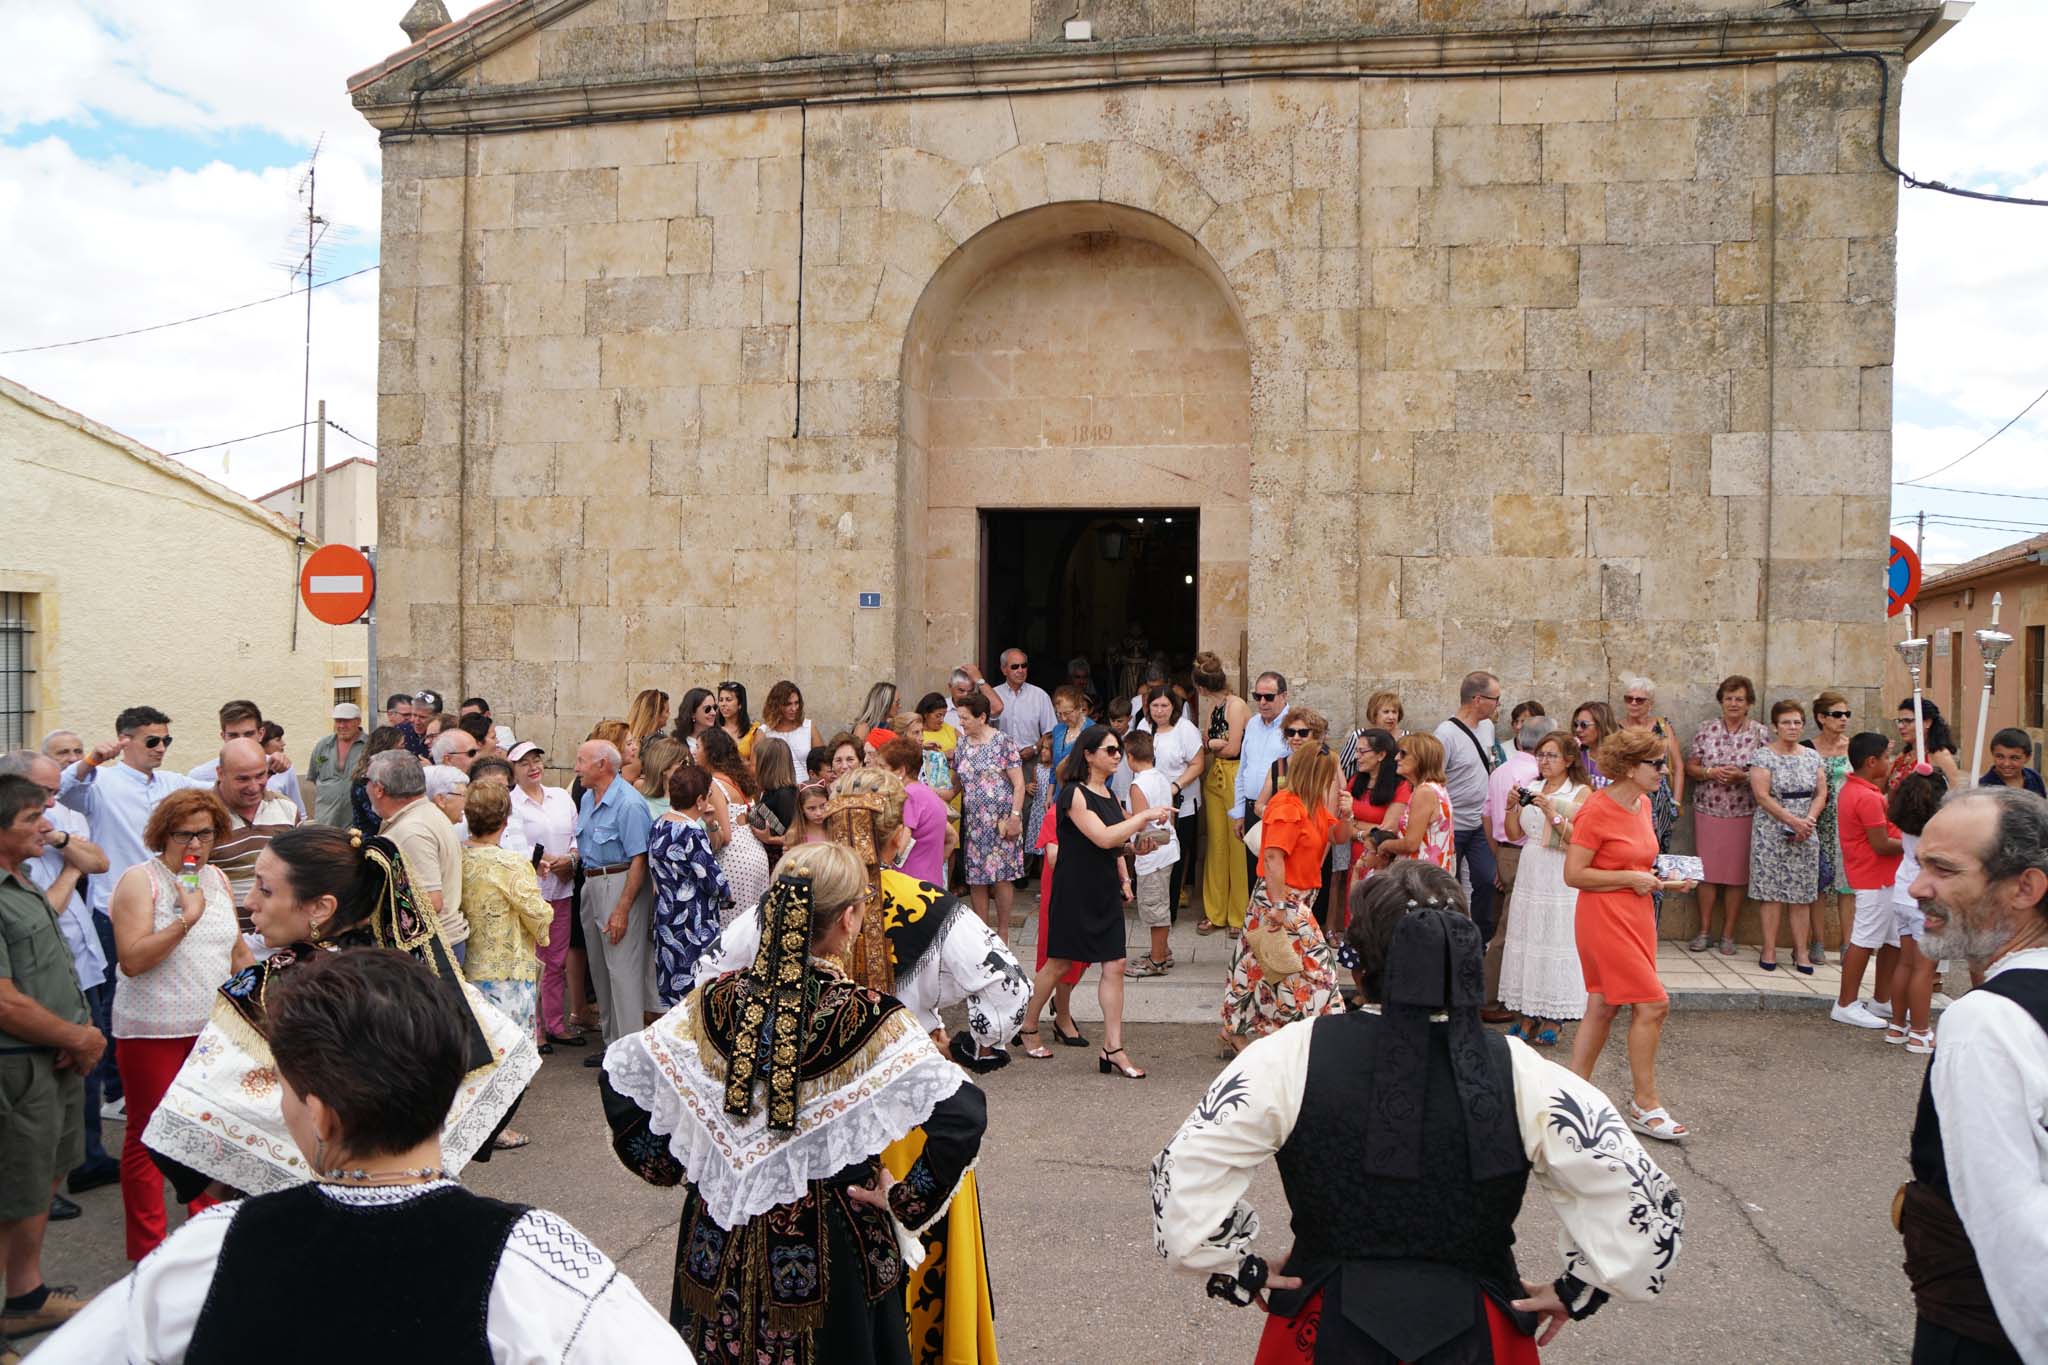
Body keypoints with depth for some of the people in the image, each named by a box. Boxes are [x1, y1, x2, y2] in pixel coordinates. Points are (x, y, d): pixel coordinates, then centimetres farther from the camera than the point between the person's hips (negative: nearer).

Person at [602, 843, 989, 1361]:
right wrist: (905, 1198, -13)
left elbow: (619, 1075, -2)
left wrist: (665, 1164, 7)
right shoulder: (870, 1018, -21)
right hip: (832, 1238, -3)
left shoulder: (716, 1002, -10)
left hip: (720, 1236, 3)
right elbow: (963, 1114, -27)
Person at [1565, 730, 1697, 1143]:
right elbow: (1573, 874, -17)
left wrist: (1662, 882, 7)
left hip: (1636, 917, 9)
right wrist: (1631, 879, -16)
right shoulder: (1597, 810, -16)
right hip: (1605, 919, -9)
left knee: (1602, 1008, 12)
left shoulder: (1642, 804, 11)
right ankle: (1645, 1106, 4)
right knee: (1653, 1004, -8)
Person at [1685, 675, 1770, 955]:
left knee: (1736, 874, 3)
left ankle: (1728, 934, 13)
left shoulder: (1760, 734, 1)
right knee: (1707, 871, 3)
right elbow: (1690, 766, 6)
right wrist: (1711, 772, -13)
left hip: (1743, 814, -1)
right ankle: (1704, 931, 13)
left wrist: (1742, 776, -16)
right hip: (1707, 811, 1)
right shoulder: (1707, 730, 5)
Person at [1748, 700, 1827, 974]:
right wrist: (1794, 821, -15)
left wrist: (1809, 820, -9)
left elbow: (1821, 793, 8)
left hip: (1805, 835, 4)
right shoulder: (1763, 756, -4)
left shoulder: (1812, 756, 11)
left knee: (1802, 895, 3)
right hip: (1772, 833, -4)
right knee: (1772, 893, -3)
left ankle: (1801, 952, 7)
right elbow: (1762, 796, -11)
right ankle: (1769, 950, 2)